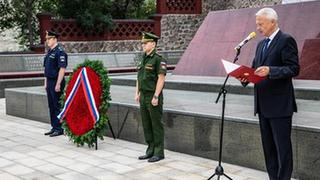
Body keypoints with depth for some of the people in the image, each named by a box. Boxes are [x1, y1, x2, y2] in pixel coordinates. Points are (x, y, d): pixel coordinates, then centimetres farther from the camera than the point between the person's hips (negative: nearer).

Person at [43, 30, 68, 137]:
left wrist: (58, 84, -21)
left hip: (56, 82, -9)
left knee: (57, 106, -3)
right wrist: (46, 83, 17)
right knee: (51, 106, 12)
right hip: (49, 82, 9)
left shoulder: (59, 51, -14)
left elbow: (62, 69, -19)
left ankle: (59, 129, 4)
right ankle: (54, 127, 20)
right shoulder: (49, 51, 14)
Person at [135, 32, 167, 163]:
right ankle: (150, 151, 21)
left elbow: (161, 78, -17)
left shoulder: (158, 59, -12)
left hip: (153, 97, -8)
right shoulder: (143, 59, 13)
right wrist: (137, 93, 13)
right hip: (143, 96, 8)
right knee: (146, 125, 12)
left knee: (156, 125, -1)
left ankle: (159, 153, 7)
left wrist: (156, 96, -20)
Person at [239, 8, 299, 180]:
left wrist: (270, 70, -27)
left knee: (282, 147, -2)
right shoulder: (261, 44, 17)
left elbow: (294, 69, -15)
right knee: (268, 147, 13)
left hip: (279, 104, -8)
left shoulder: (286, 40, -8)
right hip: (263, 105, 8)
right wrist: (245, 77, -2)